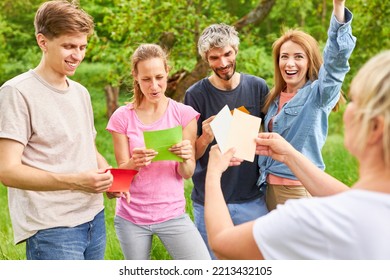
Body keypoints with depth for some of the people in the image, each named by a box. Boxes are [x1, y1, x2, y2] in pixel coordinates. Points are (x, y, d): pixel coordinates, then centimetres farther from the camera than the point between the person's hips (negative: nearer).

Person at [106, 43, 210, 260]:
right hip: (130, 217, 0)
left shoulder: (184, 114, -5)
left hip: (173, 214, 0)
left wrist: (185, 159, -26)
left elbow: (187, 174, -3)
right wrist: (134, 162, -26)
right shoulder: (122, 117, -6)